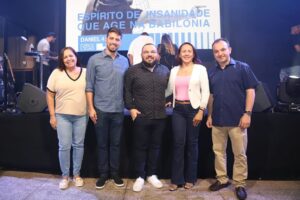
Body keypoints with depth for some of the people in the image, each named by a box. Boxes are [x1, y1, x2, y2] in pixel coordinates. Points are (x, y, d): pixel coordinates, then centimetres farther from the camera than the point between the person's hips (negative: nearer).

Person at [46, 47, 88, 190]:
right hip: (62, 116, -1)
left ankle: (77, 174, 26)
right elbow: (50, 95, 1)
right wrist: (52, 115, -2)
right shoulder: (56, 73, 0)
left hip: (81, 115, 1)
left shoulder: (85, 72, 3)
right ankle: (65, 176, 22)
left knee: (79, 145, 10)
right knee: (64, 146, 3)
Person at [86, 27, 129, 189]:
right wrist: (91, 108, -7)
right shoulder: (94, 59, -2)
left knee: (116, 144, 12)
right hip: (100, 110, -2)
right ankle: (103, 174, 26)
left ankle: (115, 173, 28)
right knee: (102, 144, 10)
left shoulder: (124, 61, 6)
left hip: (118, 110, 2)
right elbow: (89, 86, -3)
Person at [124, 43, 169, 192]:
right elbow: (127, 91, 0)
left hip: (160, 117, 3)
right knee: (140, 147, 7)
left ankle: (152, 175, 29)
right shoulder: (133, 71, -1)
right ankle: (140, 176, 23)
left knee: (155, 146, 13)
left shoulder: (165, 70, 9)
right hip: (141, 116, -3)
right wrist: (131, 108, -7)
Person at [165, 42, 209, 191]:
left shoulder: (200, 69, 0)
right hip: (178, 109, 3)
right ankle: (176, 179, 13)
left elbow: (205, 92, -4)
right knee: (178, 143, 1)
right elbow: (169, 90, 14)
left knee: (192, 143, 7)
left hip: (193, 109, -2)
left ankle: (190, 178, 22)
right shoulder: (174, 70, 11)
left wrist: (201, 111, -12)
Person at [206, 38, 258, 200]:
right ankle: (222, 179, 28)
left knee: (239, 154, 5)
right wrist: (210, 115, 10)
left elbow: (250, 90, -5)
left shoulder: (242, 68, -2)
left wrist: (247, 113, -12)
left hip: (237, 119, -4)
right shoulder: (212, 73, 10)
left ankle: (240, 184, 21)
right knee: (218, 151, 12)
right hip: (218, 120, 4)